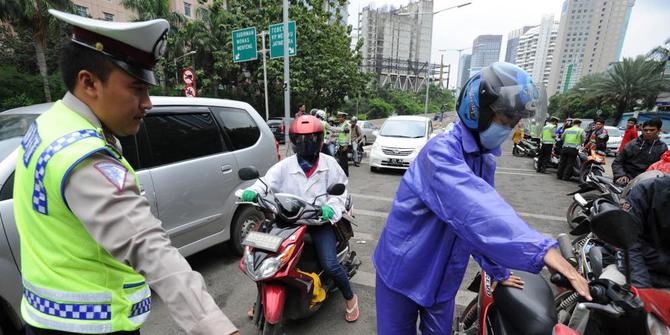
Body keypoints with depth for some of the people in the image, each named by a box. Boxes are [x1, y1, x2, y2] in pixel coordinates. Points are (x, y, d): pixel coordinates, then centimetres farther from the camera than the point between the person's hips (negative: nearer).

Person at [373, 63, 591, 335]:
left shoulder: (486, 160, 4)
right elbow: (475, 208, -40)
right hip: (404, 269, -6)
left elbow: (489, 212, 9)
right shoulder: (441, 150, -24)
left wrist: (499, 271, 10)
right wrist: (542, 249, -45)